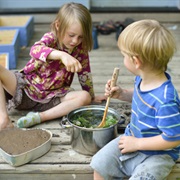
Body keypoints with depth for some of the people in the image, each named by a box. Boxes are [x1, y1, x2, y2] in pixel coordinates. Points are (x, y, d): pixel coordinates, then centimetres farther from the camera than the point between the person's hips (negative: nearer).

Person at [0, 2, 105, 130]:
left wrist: (91, 97, 19)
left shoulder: (80, 49, -4)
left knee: (85, 97, -23)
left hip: (53, 96, 3)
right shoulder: (51, 38, -14)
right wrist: (61, 55, -55)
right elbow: (35, 49, -38)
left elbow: (85, 74, 10)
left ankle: (39, 117, -27)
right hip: (27, 86, -2)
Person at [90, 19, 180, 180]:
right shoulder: (142, 78, -7)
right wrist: (122, 94, -3)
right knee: (100, 164, -1)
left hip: (157, 153, -7)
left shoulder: (166, 101, -33)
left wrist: (136, 143, -21)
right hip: (133, 139, 8)